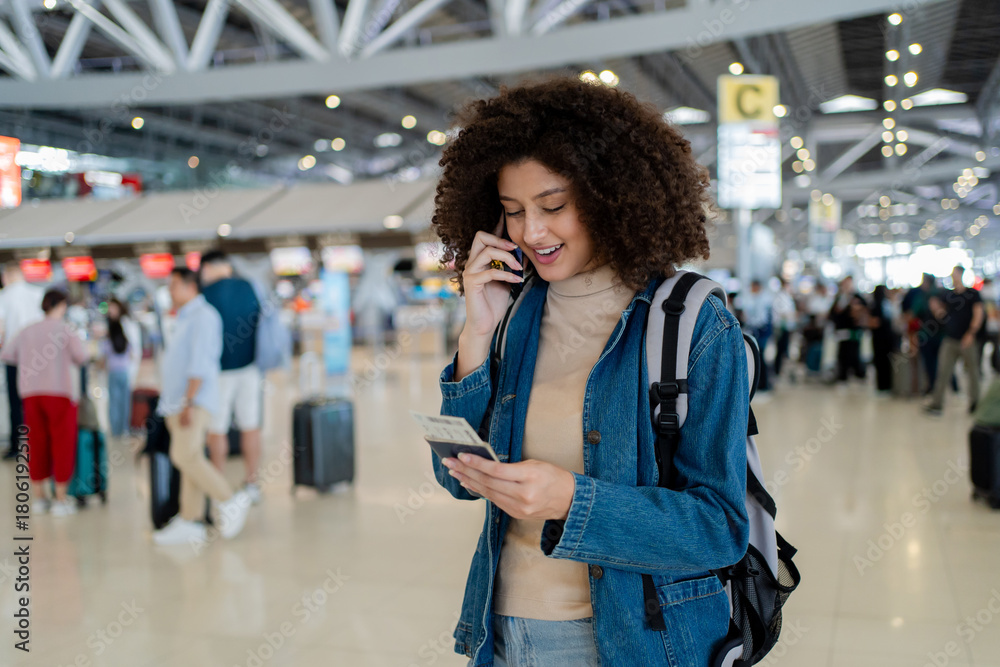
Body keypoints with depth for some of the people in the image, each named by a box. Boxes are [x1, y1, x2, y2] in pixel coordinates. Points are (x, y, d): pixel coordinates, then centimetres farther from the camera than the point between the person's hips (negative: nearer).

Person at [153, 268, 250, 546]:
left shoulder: (203, 316, -8)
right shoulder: (185, 320, 23)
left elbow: (200, 364, -17)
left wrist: (187, 403, -23)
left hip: (194, 402, -10)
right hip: (177, 404, 10)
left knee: (185, 455, -21)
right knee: (188, 461, 6)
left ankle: (230, 501, -9)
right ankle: (189, 523, 6)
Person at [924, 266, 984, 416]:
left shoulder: (973, 294, 0)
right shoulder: (948, 296, 11)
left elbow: (978, 315, -6)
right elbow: (943, 316, 16)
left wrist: (971, 333, -16)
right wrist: (936, 310, -6)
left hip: (967, 341, -3)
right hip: (949, 340, 3)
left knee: (972, 372, 7)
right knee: (943, 371, -5)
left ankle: (974, 403, 23)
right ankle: (936, 403, -7)